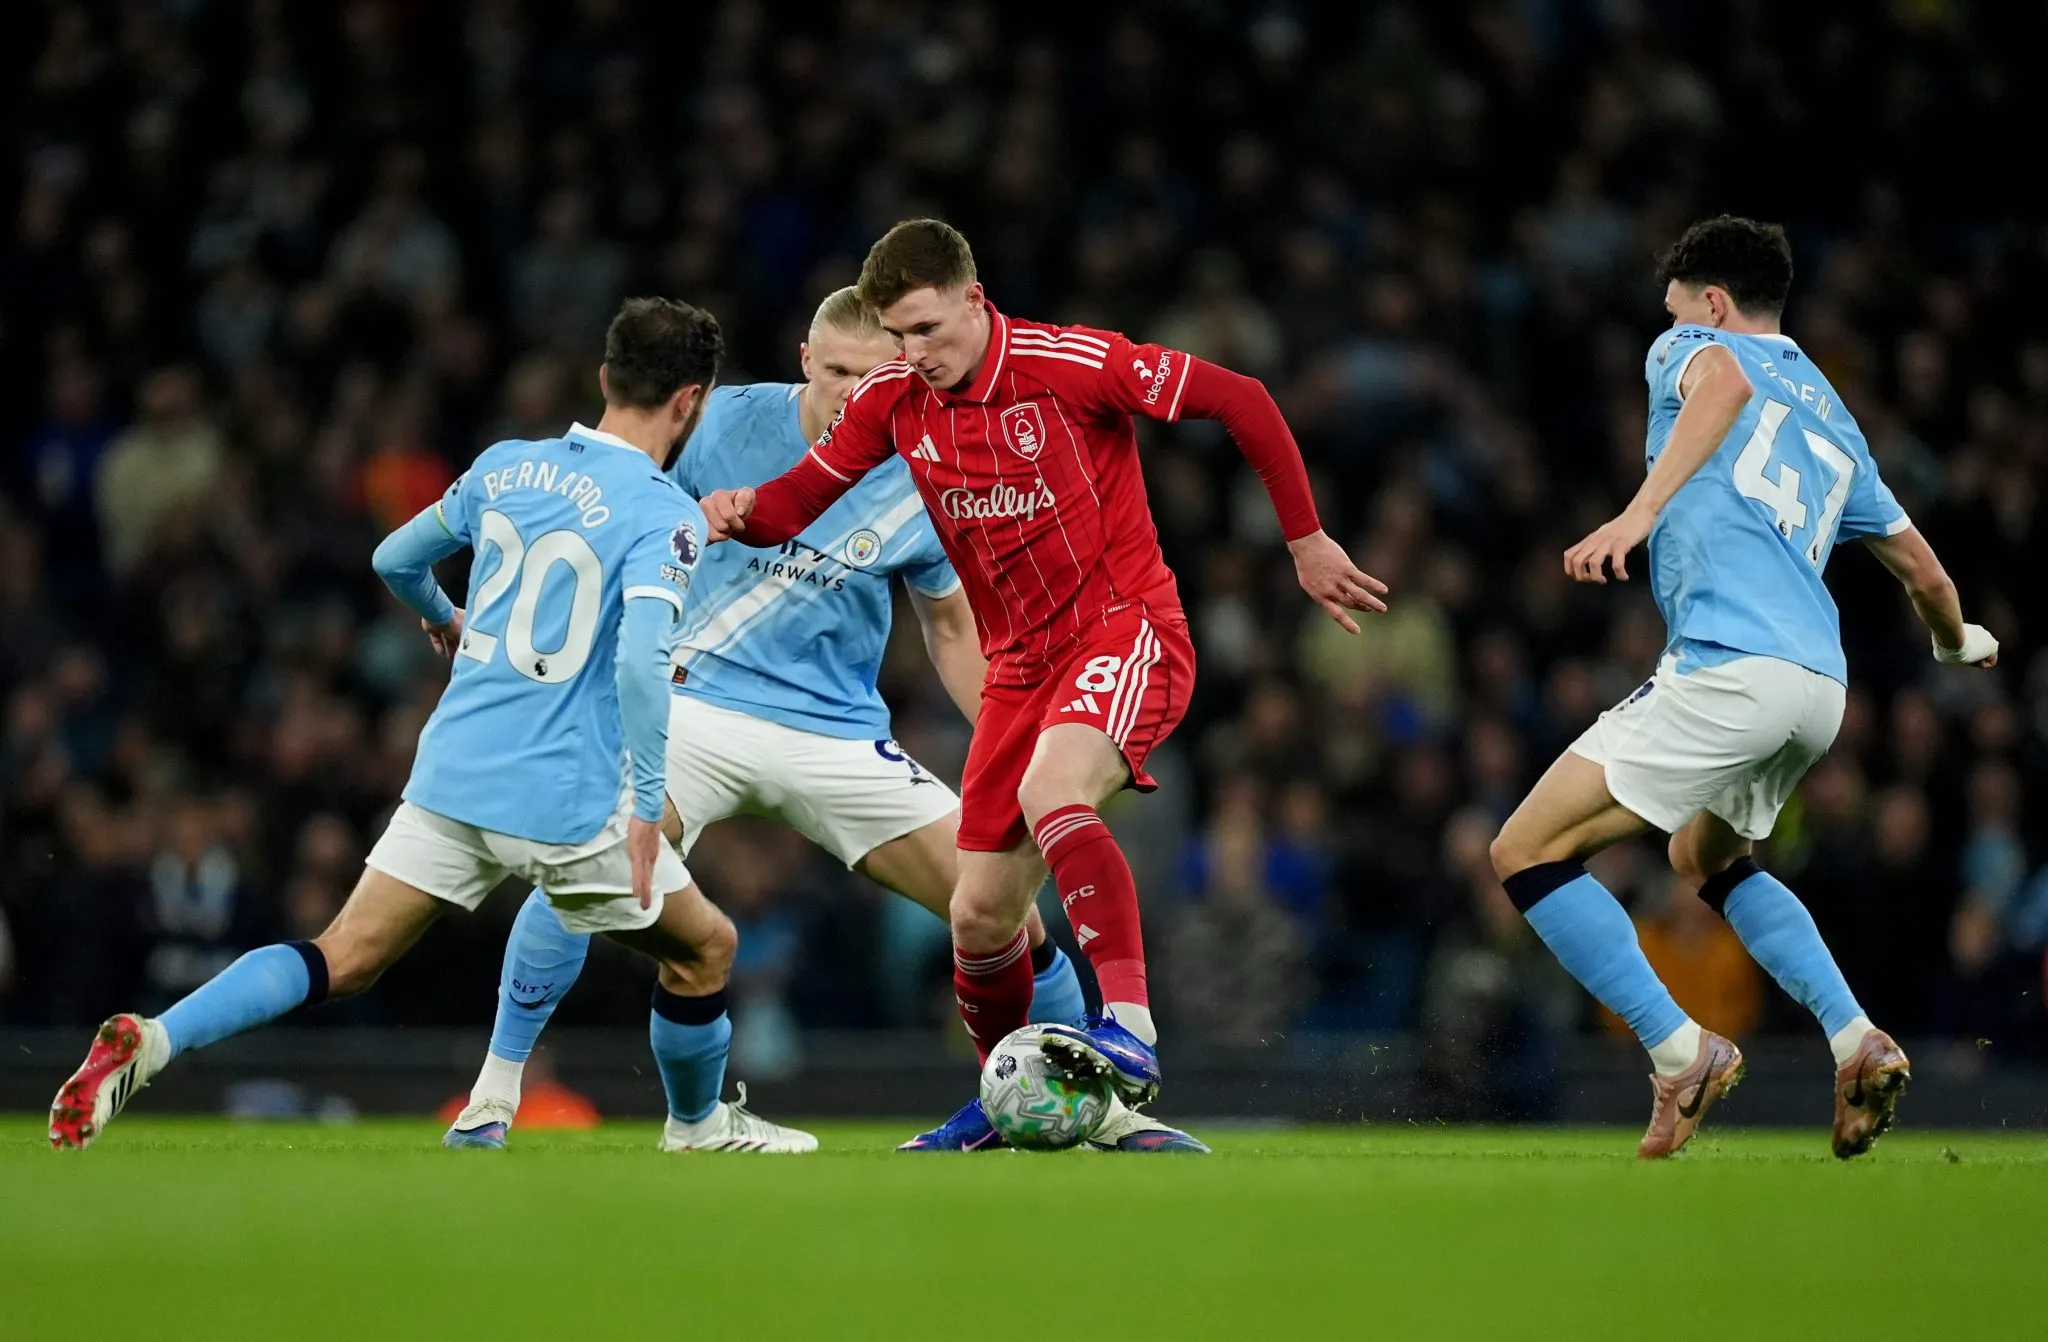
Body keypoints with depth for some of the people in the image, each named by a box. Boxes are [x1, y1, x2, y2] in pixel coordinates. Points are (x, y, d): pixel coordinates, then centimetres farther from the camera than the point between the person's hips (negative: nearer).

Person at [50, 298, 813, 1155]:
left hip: (452, 772, 5)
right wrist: (648, 802, -21)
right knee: (703, 948, 19)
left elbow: (395, 560, 21)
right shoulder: (666, 517, -10)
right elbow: (643, 661, -24)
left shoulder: (503, 467, 9)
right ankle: (699, 1125, 35)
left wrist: (441, 619, 42)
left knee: (342, 962, 2)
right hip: (567, 802, -5)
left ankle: (151, 1041, -17)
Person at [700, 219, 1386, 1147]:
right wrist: (743, 511, -16)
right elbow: (801, 496, 8)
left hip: (1126, 629, -6)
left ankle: (1131, 1032, -40)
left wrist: (1307, 543, -8)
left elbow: (1239, 402, -11)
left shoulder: (1069, 363, -17)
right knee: (980, 915, 5)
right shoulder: (893, 399, 0)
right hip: (1023, 663, 6)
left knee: (1050, 793, -36)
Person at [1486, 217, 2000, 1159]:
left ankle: (1680, 1054, -13)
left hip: (1730, 666, -8)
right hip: (1818, 683, 8)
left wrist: (1637, 514, -26)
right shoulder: (1833, 418, 29)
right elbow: (1919, 568, 33)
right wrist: (1959, 644, 54)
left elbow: (1723, 384, -16)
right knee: (1703, 858, 33)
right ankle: (1856, 1041, 16)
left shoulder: (1689, 349, 11)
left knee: (1527, 850, -4)